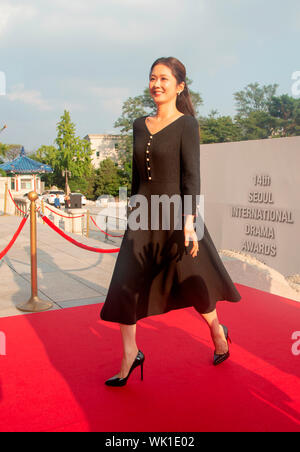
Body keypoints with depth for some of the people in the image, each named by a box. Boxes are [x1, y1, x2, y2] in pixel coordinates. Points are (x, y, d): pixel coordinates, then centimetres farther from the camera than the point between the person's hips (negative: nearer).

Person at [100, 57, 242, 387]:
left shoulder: (186, 124, -5)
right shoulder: (139, 125, 11)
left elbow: (191, 174, -12)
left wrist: (189, 221, -21)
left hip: (175, 213, -5)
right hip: (143, 215, 5)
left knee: (191, 282, 9)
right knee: (125, 287, 1)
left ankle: (217, 330, 38)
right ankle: (130, 355, 17)